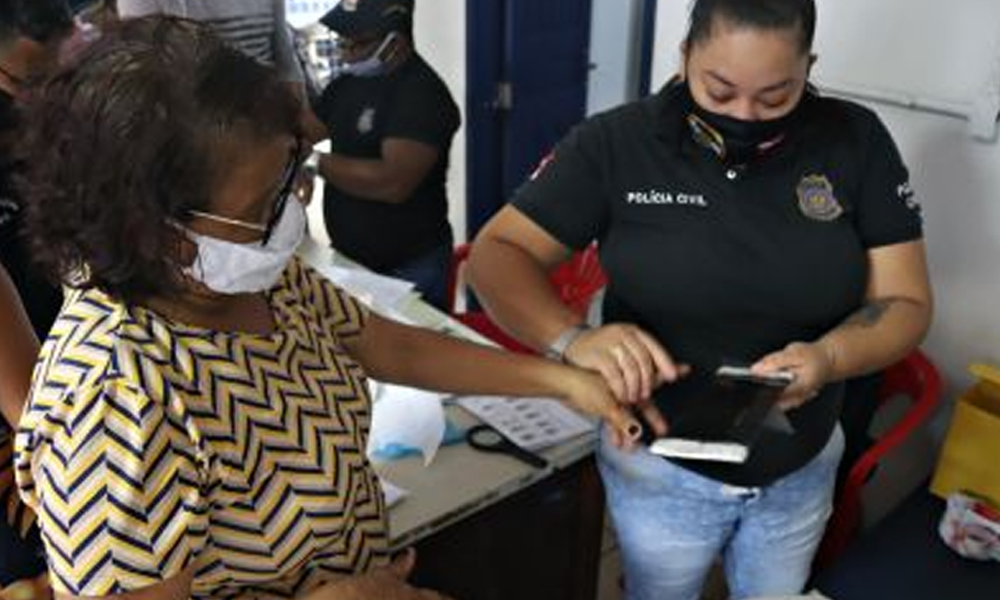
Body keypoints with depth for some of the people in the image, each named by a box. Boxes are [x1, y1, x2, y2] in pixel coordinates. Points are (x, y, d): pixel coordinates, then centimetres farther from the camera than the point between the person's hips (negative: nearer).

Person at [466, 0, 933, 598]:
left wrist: (828, 358, -30)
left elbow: (906, 302, -8)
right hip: (660, 468, -2)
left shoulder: (857, 142, -10)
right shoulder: (616, 143, -16)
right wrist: (574, 339, -37)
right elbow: (497, 253, -17)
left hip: (803, 470, 3)